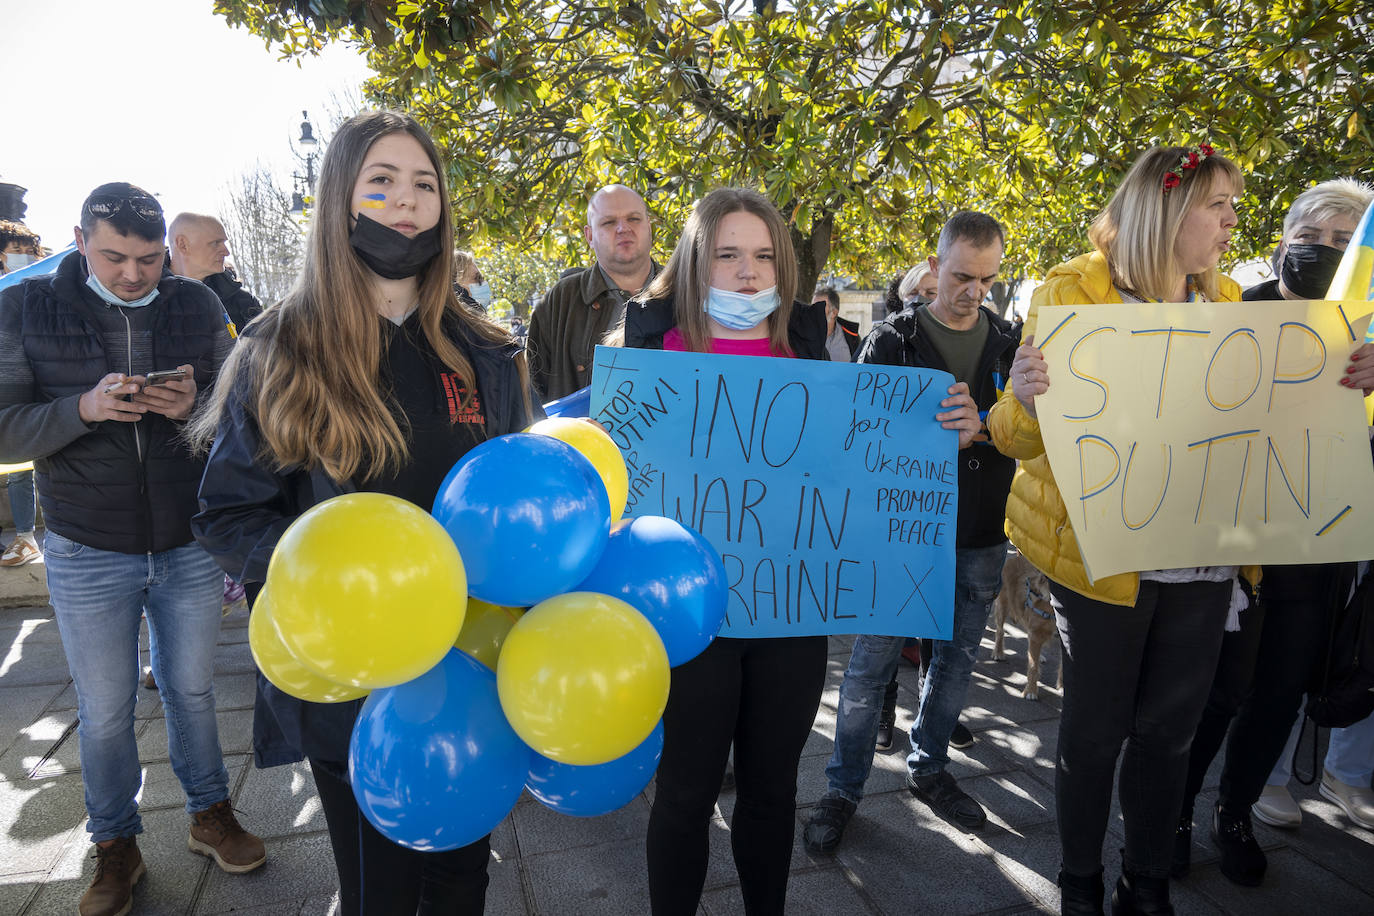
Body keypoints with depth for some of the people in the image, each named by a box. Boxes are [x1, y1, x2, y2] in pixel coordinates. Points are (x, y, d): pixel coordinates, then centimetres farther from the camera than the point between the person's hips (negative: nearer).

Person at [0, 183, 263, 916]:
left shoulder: (197, 306, -1)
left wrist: (194, 406, -21)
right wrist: (85, 408, -26)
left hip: (190, 546, 1)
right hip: (87, 554, -1)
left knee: (192, 689, 17)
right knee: (103, 711, 12)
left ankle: (210, 813, 36)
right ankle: (115, 846, 33)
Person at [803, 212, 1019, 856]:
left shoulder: (1010, 344, 6)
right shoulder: (894, 340, -3)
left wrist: (983, 427, -23)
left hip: (980, 537, 4)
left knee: (956, 660, 16)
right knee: (872, 664, 0)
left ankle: (928, 768, 37)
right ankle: (843, 790, 17)